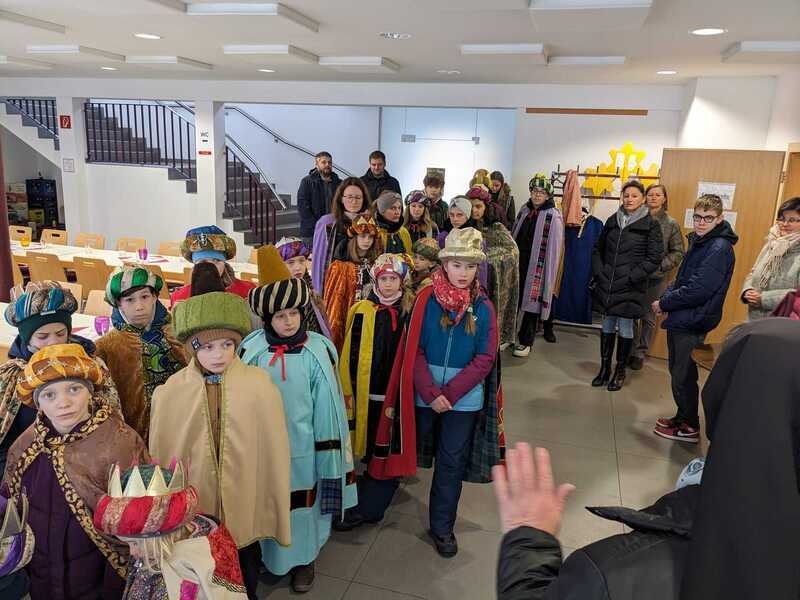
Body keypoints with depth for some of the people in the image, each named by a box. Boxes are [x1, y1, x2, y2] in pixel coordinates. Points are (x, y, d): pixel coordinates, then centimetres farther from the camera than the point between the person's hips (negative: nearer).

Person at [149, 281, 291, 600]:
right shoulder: (170, 392, -10)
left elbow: (273, 448, -7)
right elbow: (161, 454, -1)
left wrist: (272, 508, -2)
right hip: (191, 510, 1)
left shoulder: (260, 385, -13)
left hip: (244, 507, 0)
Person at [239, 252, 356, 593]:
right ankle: (269, 556, 44)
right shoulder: (252, 349, -8)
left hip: (303, 448, -1)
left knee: (302, 507, 16)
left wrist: (329, 455, -4)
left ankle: (303, 559, 41)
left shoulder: (318, 351, -13)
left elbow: (327, 406, -7)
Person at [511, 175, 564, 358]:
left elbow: (554, 247, -11)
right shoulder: (524, 210, 10)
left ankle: (526, 340, 8)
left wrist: (549, 272, -13)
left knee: (533, 299, -1)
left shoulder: (553, 216, -8)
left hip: (538, 266, -5)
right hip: (520, 263, 5)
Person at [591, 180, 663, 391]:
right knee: (608, 325, 11)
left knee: (625, 328, 4)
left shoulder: (650, 225, -3)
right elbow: (598, 249, 14)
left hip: (630, 287, -4)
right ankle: (604, 368, 23)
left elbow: (654, 258, -6)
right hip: (607, 285, 4)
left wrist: (632, 277, -13)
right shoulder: (612, 221, 9)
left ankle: (620, 371, 18)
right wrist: (599, 273, 1)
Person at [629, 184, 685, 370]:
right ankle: (630, 351, 22)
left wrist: (660, 265, -12)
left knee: (648, 318, 9)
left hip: (655, 278, 0)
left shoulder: (671, 224, 0)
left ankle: (640, 354, 22)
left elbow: (678, 252, 1)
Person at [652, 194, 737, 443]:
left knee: (683, 376, 2)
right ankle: (683, 417, 33)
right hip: (680, 319, 9)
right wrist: (666, 296, 1)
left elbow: (698, 290, -23)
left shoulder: (720, 249, -18)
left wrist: (664, 303, -14)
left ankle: (690, 427, 17)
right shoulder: (698, 242, 11)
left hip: (693, 323, -9)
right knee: (677, 372, 18)